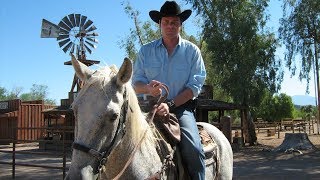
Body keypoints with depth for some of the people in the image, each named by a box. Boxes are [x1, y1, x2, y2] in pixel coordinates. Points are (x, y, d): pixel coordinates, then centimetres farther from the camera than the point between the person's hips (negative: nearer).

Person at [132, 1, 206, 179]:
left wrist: (170, 105, -17)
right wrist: (149, 88, -21)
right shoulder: (146, 50, 7)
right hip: (151, 107, 2)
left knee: (194, 149, -24)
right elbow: (136, 83, 4)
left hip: (181, 107, -1)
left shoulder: (192, 51, 3)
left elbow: (195, 86, -4)